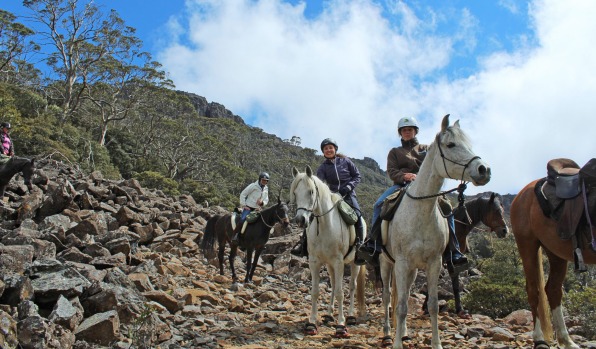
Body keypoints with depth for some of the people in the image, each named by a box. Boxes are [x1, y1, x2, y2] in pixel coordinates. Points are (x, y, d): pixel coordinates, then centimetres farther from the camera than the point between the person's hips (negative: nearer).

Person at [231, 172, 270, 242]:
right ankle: (235, 235, -20)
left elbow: (266, 200, 16)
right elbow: (243, 194, -6)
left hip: (257, 209, 6)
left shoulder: (266, 189, 10)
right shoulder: (253, 186, -9)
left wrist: (262, 202, -7)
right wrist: (243, 205, -11)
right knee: (243, 219, -27)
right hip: (248, 207, -6)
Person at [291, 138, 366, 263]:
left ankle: (359, 247, -18)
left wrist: (348, 187, -11)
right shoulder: (323, 167, 6)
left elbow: (357, 176, 6)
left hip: (348, 194, -2)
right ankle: (303, 245, -10)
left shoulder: (346, 161, 4)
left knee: (357, 215, -28)